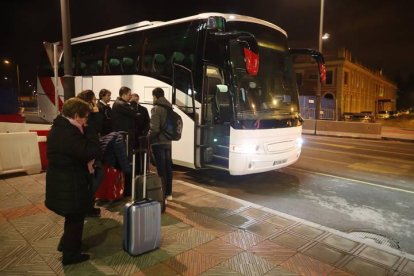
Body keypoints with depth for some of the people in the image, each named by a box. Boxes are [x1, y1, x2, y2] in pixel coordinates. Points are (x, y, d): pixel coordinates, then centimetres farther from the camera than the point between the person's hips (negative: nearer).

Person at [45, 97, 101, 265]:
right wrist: (87, 131, -21)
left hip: (63, 181, 10)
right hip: (69, 184, -10)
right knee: (75, 218, 9)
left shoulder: (60, 127, 6)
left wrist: (86, 161, -3)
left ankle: (67, 244, 44)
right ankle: (70, 254, 25)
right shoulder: (69, 133, -28)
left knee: (73, 217, 27)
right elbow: (93, 152, -32)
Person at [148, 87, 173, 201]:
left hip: (158, 142, -7)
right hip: (167, 142, 7)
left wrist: (148, 139, -5)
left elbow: (154, 128, -19)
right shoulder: (169, 108, 11)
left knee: (161, 169, -3)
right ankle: (168, 193, 23)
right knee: (168, 167, 13)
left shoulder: (157, 108, -12)